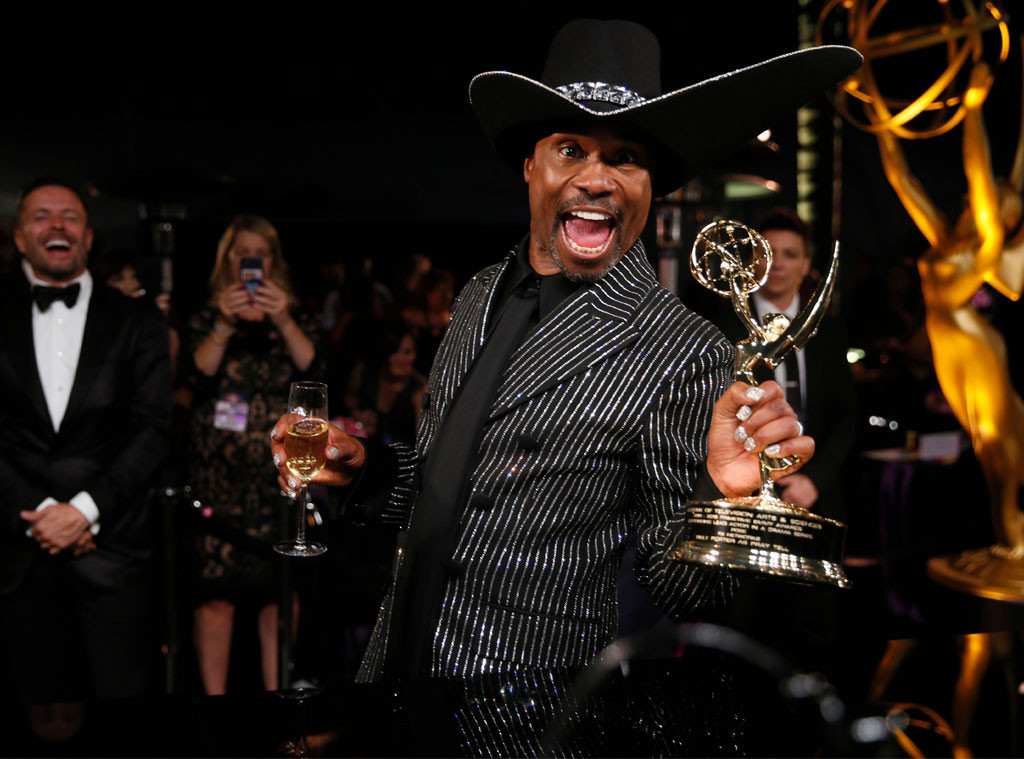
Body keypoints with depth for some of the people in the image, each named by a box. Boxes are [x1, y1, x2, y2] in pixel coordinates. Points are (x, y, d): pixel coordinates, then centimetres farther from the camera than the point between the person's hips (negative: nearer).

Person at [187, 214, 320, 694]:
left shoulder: (295, 319, 12)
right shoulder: (207, 318, 10)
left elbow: (311, 368, -7)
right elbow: (200, 374, -8)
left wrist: (284, 322, -23)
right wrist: (224, 326, -24)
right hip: (219, 472, -1)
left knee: (282, 591, -2)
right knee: (216, 591, -6)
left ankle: (277, 688, 7)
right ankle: (214, 692, 2)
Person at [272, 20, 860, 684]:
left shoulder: (682, 355, -17)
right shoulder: (482, 295, 2)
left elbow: (679, 590, -14)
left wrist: (722, 496, -32)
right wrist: (362, 466, -2)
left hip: (530, 667, -6)